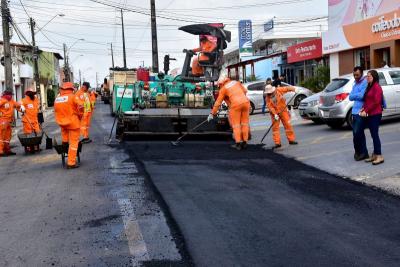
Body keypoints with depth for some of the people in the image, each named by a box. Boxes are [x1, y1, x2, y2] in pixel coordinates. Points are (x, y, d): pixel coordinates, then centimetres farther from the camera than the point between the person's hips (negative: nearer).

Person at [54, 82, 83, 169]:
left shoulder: (57, 98, 7)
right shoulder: (73, 96, -10)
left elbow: (56, 111, 16)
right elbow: (80, 107, -17)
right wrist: (79, 116, 1)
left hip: (61, 122, 5)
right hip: (73, 122, -5)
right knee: (73, 143, 3)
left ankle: (64, 141, 42)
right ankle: (71, 163, 5)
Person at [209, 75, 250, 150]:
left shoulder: (223, 89, 9)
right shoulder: (236, 82, 21)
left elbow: (218, 102, 10)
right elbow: (245, 91, 30)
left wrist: (212, 114, 15)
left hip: (236, 104, -5)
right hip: (246, 102, 5)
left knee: (236, 124, 5)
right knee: (244, 123, 12)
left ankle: (238, 143, 3)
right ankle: (244, 142, 15)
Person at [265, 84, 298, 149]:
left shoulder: (278, 90, -9)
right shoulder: (268, 98, -10)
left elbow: (286, 88, -4)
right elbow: (270, 107, -16)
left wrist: (293, 89, -20)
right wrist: (275, 114, -26)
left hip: (283, 111, 1)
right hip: (275, 113, -1)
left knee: (288, 125, 0)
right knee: (275, 127, -4)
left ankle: (291, 139, 9)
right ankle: (277, 143, -1)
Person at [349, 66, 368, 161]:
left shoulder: (365, 82, -9)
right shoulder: (355, 84, 17)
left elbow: (362, 95, -19)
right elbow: (350, 97, 8)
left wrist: (354, 95, -3)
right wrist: (357, 95, -6)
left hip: (361, 112, -8)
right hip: (355, 111, 8)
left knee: (357, 133, -8)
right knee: (359, 133, 12)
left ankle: (358, 151, 6)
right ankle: (363, 153, 20)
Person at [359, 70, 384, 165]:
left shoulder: (377, 87, -10)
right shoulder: (369, 87, 17)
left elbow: (376, 102, -17)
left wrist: (366, 111, -16)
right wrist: (363, 108, -2)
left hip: (375, 114, -8)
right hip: (369, 114, 8)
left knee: (375, 134, -9)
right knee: (373, 135, 11)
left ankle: (379, 156, -6)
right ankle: (374, 155, 17)